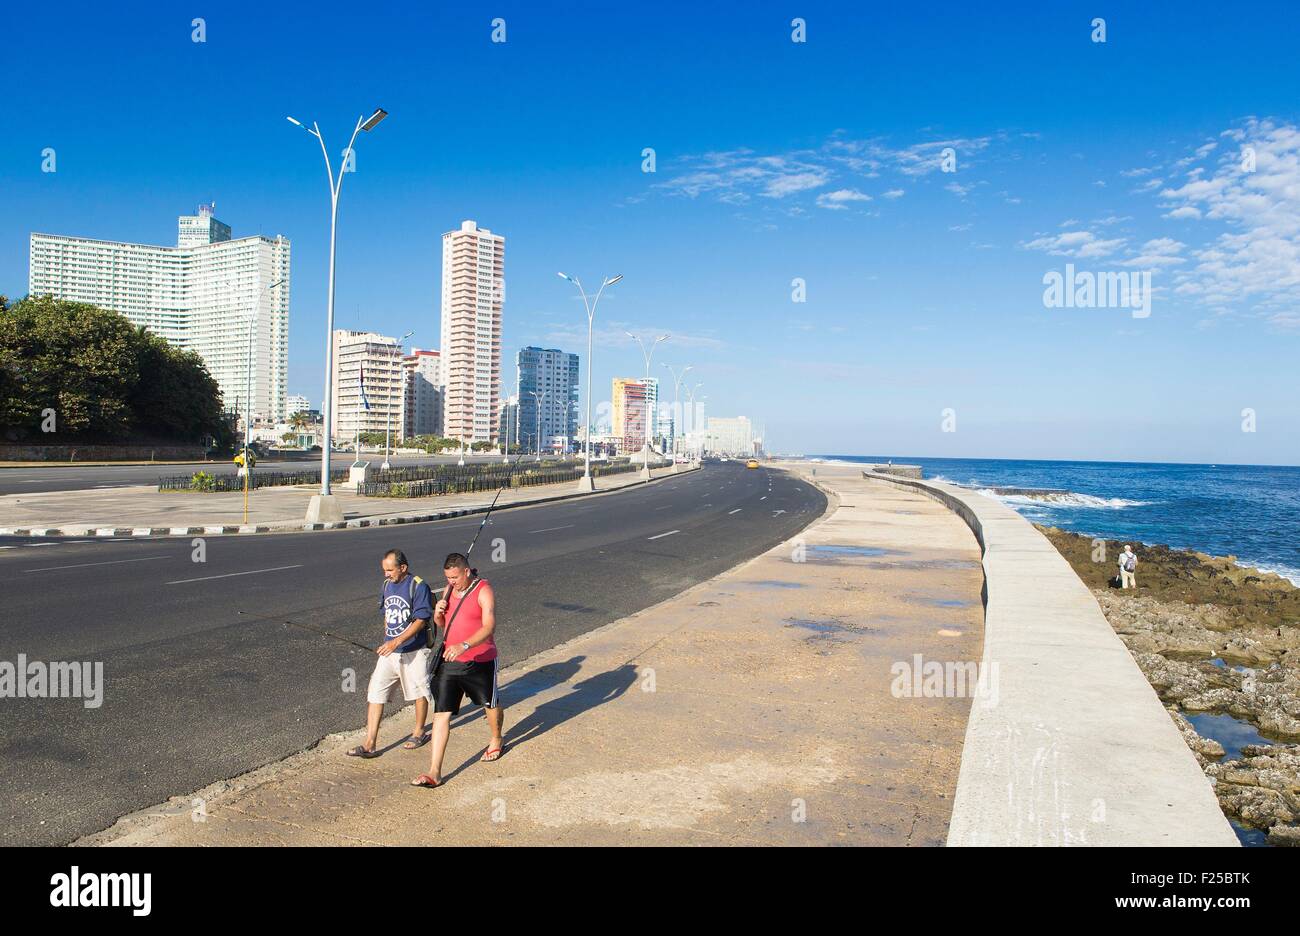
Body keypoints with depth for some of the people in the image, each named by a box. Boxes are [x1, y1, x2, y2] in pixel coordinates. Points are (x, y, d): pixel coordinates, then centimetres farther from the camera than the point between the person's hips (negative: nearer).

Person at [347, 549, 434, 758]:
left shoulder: (419, 586, -16)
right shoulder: (387, 586, 7)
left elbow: (420, 621, -20)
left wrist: (397, 641, -27)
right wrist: (386, 639, 16)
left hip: (414, 652, -6)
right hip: (389, 652, 6)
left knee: (419, 692, 10)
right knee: (375, 694, 0)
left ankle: (419, 732, 31)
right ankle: (370, 744, 3)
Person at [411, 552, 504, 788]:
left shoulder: (483, 591, -16)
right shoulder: (449, 590, 4)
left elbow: (489, 628, -26)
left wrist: (464, 645, -40)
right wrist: (438, 614, -8)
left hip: (480, 662, -4)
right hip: (449, 661, 5)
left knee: (491, 704, 18)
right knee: (441, 713, -4)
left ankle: (496, 741, 48)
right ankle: (434, 773, -3)